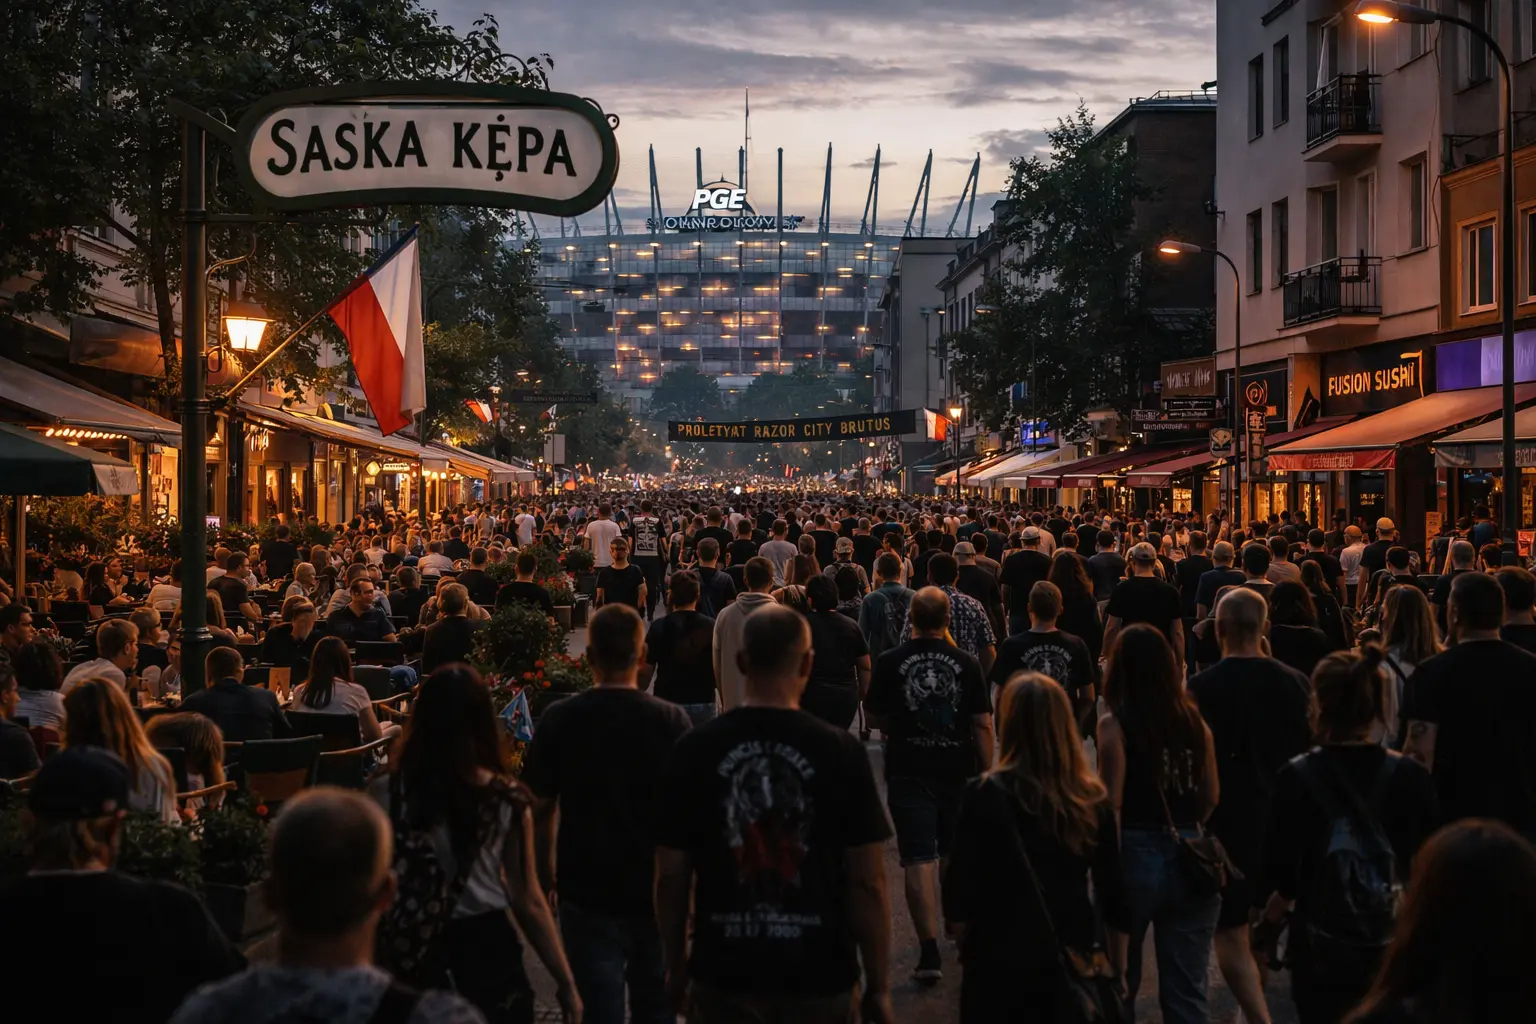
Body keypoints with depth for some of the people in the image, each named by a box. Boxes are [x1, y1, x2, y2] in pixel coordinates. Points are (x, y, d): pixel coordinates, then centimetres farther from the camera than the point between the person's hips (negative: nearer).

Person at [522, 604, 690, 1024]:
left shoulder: (560, 719, -10)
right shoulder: (671, 720, -13)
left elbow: (541, 808, -3)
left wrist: (545, 871, 12)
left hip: (588, 888, 0)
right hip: (656, 887, 0)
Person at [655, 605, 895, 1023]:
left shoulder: (694, 750, -6)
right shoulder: (841, 751, -10)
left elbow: (671, 876, -1)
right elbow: (867, 883, -9)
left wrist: (676, 965, 11)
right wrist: (878, 986, 0)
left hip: (723, 974, 1)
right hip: (818, 977, -1)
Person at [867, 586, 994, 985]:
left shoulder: (890, 663, -6)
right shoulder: (967, 664, -4)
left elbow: (876, 717, 4)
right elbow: (982, 725, -5)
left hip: (908, 770, -2)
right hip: (957, 769, 2)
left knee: (919, 859, -4)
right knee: (955, 853, 22)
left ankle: (930, 951, -12)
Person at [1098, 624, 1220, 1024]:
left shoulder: (1115, 725, -10)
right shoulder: (1194, 720, 3)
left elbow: (1113, 806, -14)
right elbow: (1212, 796, 9)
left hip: (1136, 854, -3)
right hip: (1189, 861, 3)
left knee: (1119, 983, 17)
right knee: (1187, 991, 7)